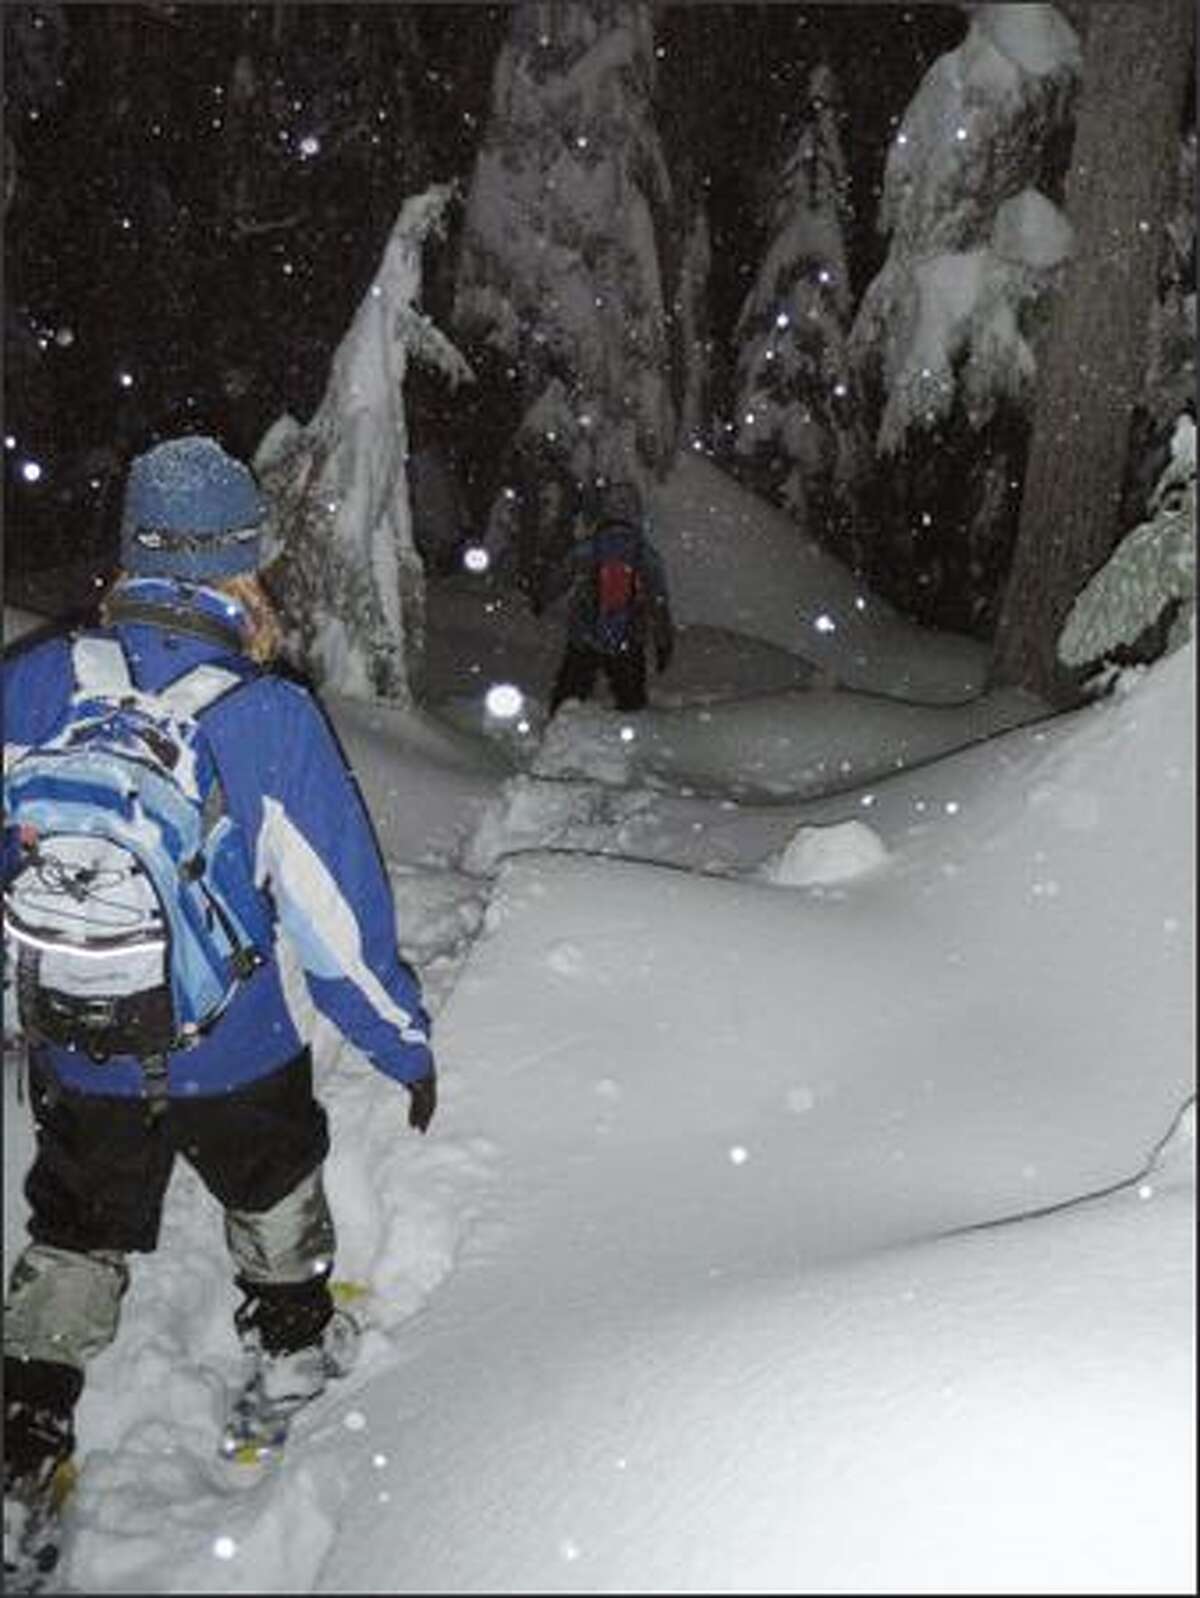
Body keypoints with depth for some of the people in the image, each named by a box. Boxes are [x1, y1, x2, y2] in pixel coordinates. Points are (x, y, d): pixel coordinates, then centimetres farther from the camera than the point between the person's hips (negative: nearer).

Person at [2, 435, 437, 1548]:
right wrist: (405, 1045, -4)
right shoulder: (270, 715, -24)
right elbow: (338, 912, -18)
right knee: (275, 1191, 29)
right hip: (240, 1054, -1)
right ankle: (291, 1350, 50)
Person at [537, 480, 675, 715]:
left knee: (568, 696, 16)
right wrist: (664, 645, 6)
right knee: (631, 703, 16)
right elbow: (660, 605, -5)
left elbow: (558, 579, 7)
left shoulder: (585, 550, -10)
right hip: (629, 645, 0)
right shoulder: (648, 556, -10)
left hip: (583, 642, 0)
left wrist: (541, 601, 28)